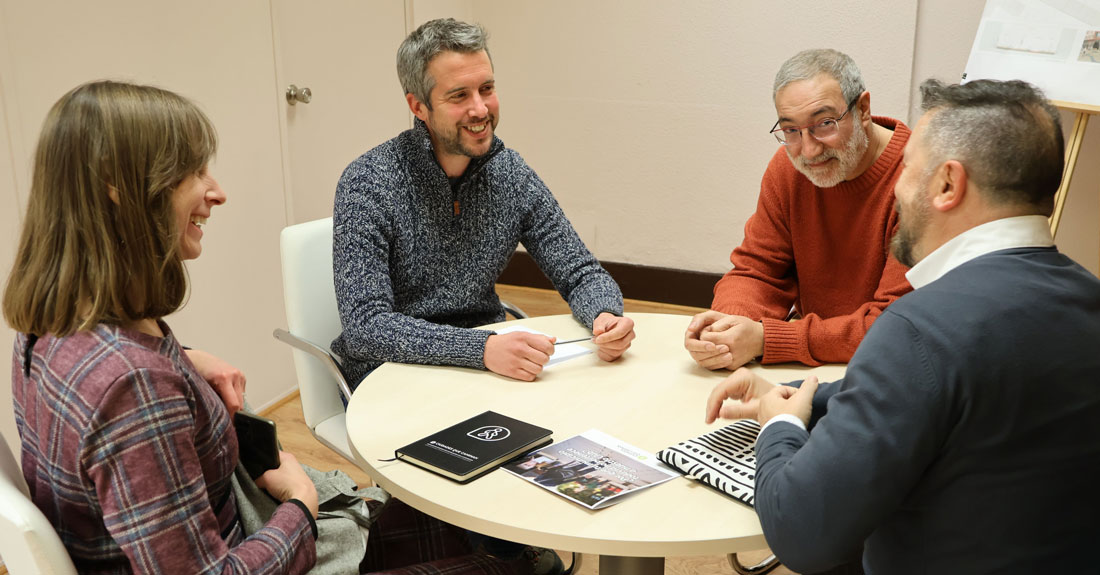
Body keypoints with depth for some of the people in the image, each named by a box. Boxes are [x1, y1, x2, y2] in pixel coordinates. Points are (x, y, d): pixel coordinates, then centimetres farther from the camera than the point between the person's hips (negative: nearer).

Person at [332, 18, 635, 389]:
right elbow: (364, 328, -25)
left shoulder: (510, 173, -1)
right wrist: (484, 348, -37)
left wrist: (605, 316, -21)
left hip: (494, 364, 5)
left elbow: (581, 274, 3)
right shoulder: (368, 184, -17)